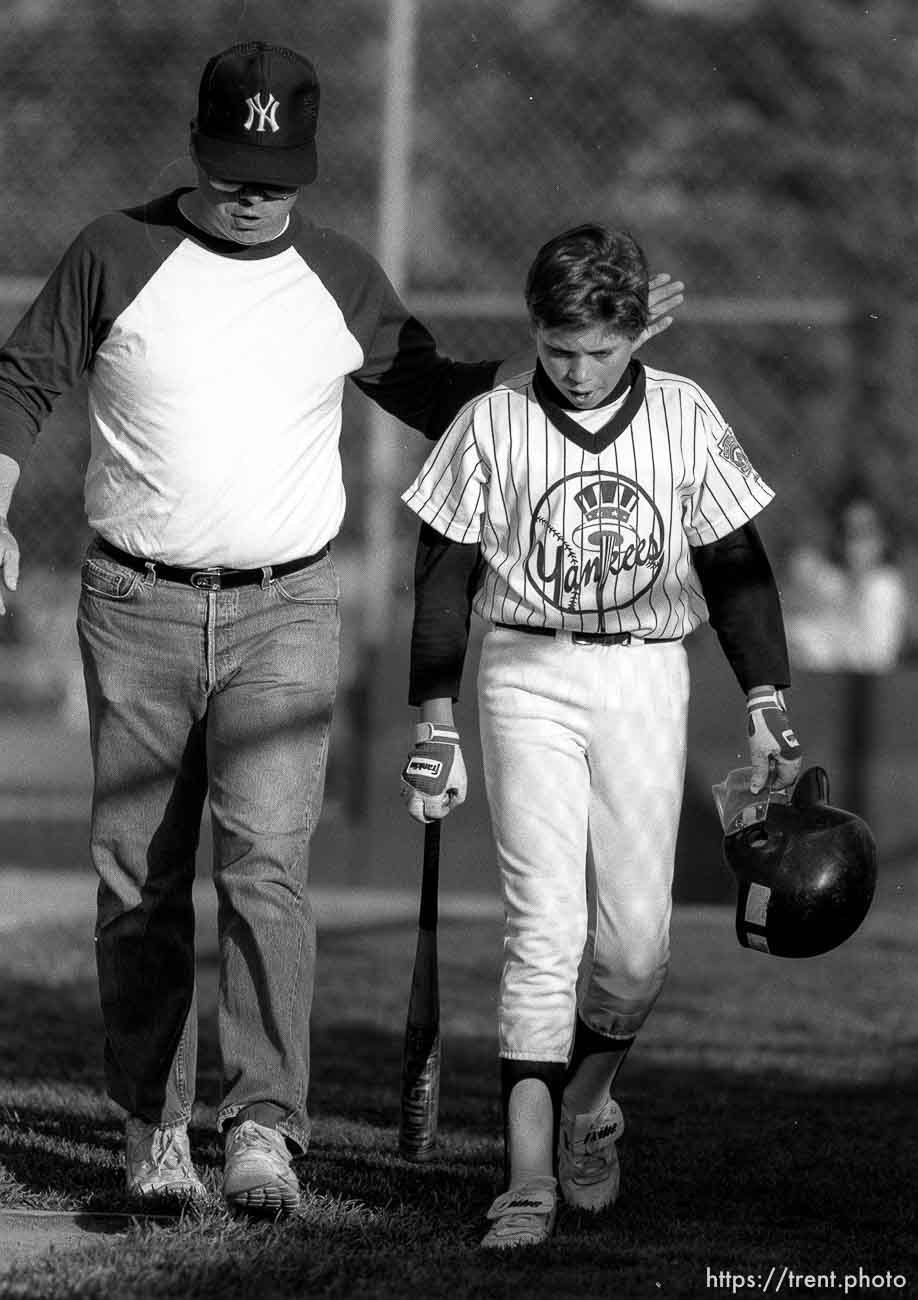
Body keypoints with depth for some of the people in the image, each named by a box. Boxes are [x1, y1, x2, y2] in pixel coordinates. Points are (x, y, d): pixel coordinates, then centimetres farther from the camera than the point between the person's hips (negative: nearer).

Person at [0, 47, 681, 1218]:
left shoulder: (341, 282, 6)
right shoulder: (116, 256, 0)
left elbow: (436, 396, 18)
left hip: (284, 612, 0)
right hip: (135, 608, 0)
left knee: (265, 861, -16)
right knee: (139, 880, 3)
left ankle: (264, 1127, -20)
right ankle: (153, 1129, 14)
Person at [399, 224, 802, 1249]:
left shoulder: (684, 418, 3)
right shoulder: (491, 425, -2)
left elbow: (735, 566, 10)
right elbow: (443, 580, 4)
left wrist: (766, 705, 5)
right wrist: (435, 728, 2)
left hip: (645, 680, 2)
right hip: (526, 676, -2)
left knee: (635, 940, -2)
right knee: (544, 926, -11)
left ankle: (587, 1106, 26)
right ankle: (528, 1177, -14)